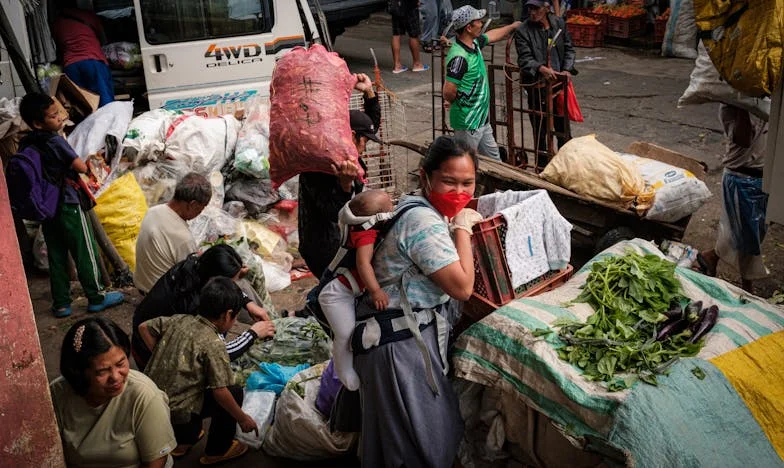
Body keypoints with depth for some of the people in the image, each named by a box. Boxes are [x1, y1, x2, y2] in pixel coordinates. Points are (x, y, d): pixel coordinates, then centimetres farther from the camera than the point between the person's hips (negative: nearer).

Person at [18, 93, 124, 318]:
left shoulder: (25, 144, 1)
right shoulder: (57, 142, -19)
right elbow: (82, 168, -16)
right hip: (68, 206, -7)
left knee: (56, 256, 14)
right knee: (85, 253, 6)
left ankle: (61, 304, 20)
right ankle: (97, 297, 17)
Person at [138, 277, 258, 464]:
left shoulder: (179, 320, 2)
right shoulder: (213, 344, -17)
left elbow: (144, 327, 13)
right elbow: (220, 392, -16)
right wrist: (243, 419, -2)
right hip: (175, 415, -8)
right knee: (234, 392, 3)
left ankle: (183, 441, 34)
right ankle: (217, 451, 17)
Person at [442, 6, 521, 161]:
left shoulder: (475, 43, 3)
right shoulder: (459, 56, -27)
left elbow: (492, 35, 26)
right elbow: (448, 92, -29)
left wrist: (512, 26, 38)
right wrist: (452, 102, -7)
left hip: (482, 118, 9)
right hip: (468, 122, -9)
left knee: (494, 158, 21)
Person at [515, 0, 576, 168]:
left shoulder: (559, 23, 2)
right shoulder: (523, 31, -10)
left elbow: (568, 49, 8)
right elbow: (524, 59, -17)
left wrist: (567, 70, -9)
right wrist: (541, 69, -36)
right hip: (537, 88, -3)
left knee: (563, 129, 14)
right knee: (540, 131, 8)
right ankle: (542, 168, 21)